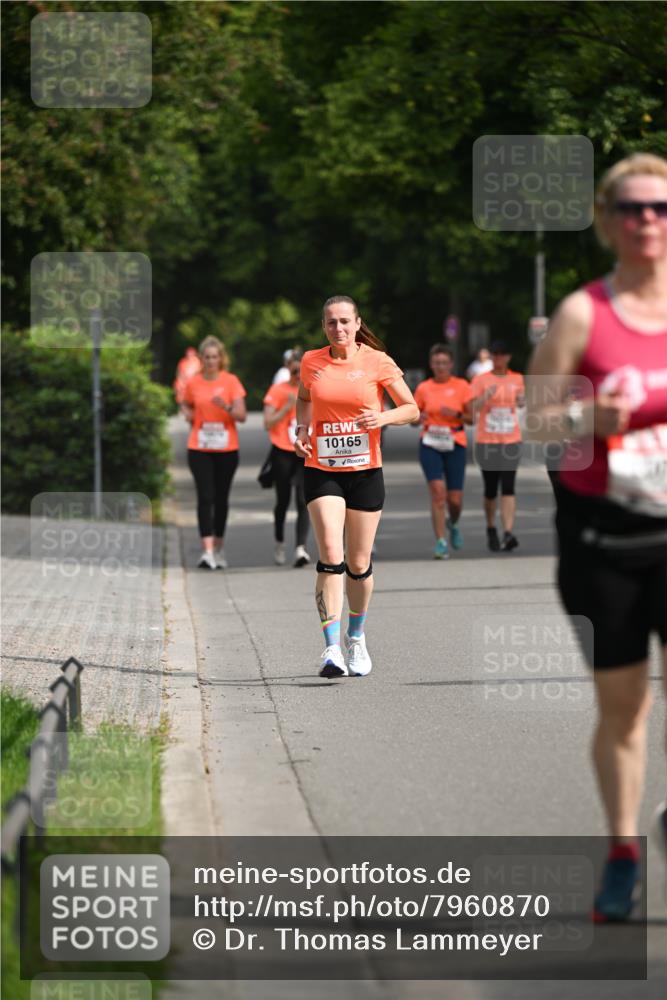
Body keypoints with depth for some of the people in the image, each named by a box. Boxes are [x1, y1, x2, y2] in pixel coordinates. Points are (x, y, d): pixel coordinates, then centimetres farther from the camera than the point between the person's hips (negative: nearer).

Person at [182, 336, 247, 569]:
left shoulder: (231, 381, -2)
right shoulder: (193, 383, 2)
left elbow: (242, 415, -7)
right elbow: (187, 406, 21)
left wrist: (226, 407, -26)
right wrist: (190, 416, -2)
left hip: (226, 449, 0)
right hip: (199, 449, 0)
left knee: (221, 498, 8)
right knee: (205, 497, -11)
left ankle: (219, 549, 22)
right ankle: (207, 550, -18)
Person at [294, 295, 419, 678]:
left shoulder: (377, 362, -4)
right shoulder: (311, 362, 2)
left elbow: (412, 409, 2)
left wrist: (383, 417, -18)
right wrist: (302, 430, 4)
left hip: (366, 471, 0)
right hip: (321, 471, 0)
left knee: (359, 565, 7)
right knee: (331, 557, -15)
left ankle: (356, 637, 31)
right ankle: (332, 648, -18)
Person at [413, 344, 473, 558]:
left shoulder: (461, 386, 2)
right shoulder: (423, 388, 4)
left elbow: (472, 417, 3)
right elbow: (412, 418, 11)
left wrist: (456, 415, -16)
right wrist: (419, 418, -12)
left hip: (455, 444, 0)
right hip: (430, 444, 0)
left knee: (455, 498, 0)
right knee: (438, 491, -15)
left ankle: (453, 524, 35)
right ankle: (440, 542, -12)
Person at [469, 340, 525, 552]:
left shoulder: (517, 379, 8)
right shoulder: (481, 380, -1)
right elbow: (471, 408, -10)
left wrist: (522, 400, 3)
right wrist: (485, 397, -26)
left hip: (511, 441, 1)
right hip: (486, 440, -1)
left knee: (508, 488, -11)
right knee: (490, 490, 6)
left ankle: (508, 533, -20)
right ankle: (491, 529, 29)